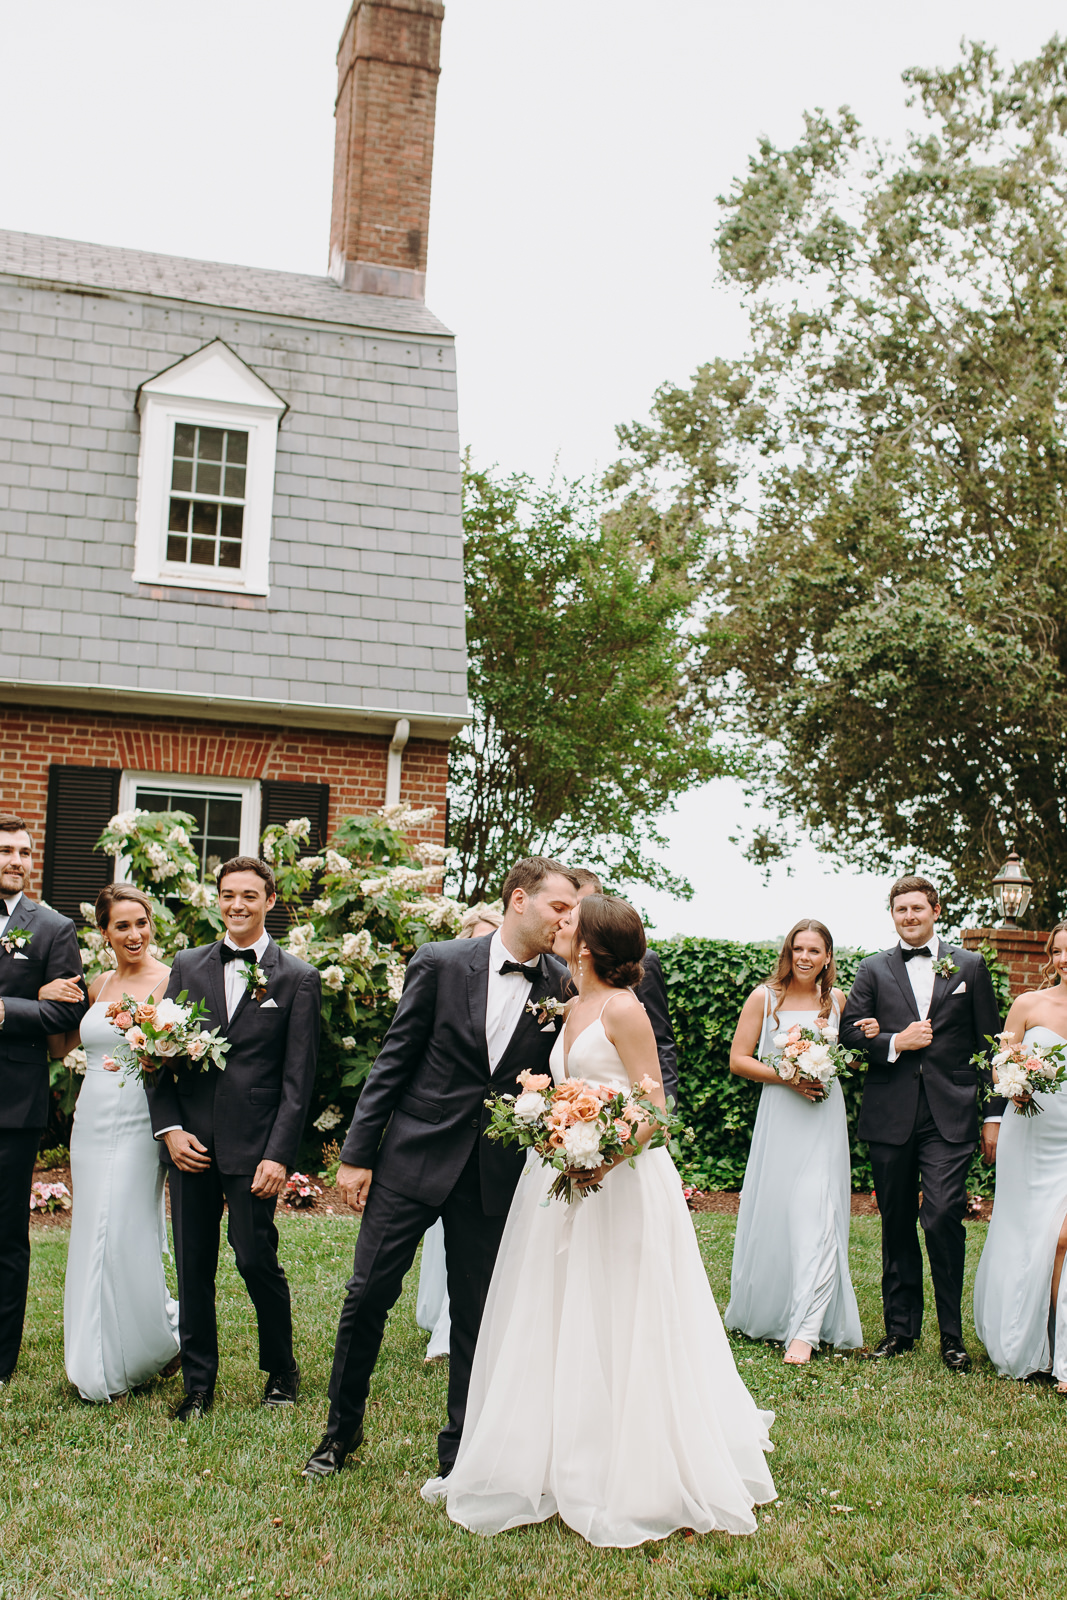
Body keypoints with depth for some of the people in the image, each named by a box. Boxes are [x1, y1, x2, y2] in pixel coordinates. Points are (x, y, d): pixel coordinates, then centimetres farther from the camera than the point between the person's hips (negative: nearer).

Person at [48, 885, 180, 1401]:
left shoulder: (170, 980, -7)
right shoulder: (97, 985, 12)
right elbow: (59, 1045, 18)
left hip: (138, 1122, -6)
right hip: (92, 1121, 6)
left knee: (126, 1239, -7)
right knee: (93, 1238, 11)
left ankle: (161, 1340, 17)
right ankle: (100, 1363, 26)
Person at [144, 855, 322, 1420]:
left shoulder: (298, 980, 0)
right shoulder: (188, 966, 10)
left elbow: (298, 1078, -3)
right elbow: (161, 1053, 9)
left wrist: (279, 1155, -10)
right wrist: (169, 1128, -2)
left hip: (254, 1147, -3)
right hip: (189, 1141, 3)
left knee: (257, 1260, -2)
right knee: (193, 1266, 7)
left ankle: (281, 1369, 21)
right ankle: (197, 1386, 21)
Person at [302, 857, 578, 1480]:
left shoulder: (564, 988, 0)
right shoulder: (440, 962, -5)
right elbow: (394, 1061, -3)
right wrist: (357, 1154, -4)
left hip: (496, 1173, 1)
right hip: (414, 1154, -1)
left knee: (478, 1312, 8)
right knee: (369, 1294, 5)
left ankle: (461, 1451, 25)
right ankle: (343, 1430, 26)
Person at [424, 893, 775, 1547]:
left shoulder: (624, 1009, -11)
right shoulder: (573, 1009, 14)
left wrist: (606, 1160, -27)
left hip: (621, 1184, -8)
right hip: (566, 1181, 8)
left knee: (618, 1330, -1)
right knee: (554, 1326, 11)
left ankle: (634, 1476, 10)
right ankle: (557, 1465, 22)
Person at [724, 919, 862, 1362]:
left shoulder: (837, 1000, 8)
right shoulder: (765, 998, 0)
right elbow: (738, 1060, -1)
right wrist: (786, 1076, -12)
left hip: (825, 1117, 1)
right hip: (779, 1114, -1)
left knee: (817, 1216, -8)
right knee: (772, 1212, 4)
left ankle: (805, 1329, -9)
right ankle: (765, 1312, 24)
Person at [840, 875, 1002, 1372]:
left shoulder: (969, 966, 8)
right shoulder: (873, 970, 10)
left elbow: (989, 1042, 8)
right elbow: (849, 1031, 5)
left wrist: (995, 1113, 5)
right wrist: (895, 1043, -11)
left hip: (950, 1116, -2)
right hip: (890, 1116, 2)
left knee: (943, 1217, -11)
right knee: (897, 1223, 9)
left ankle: (952, 1333, 3)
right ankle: (900, 1327, 21)